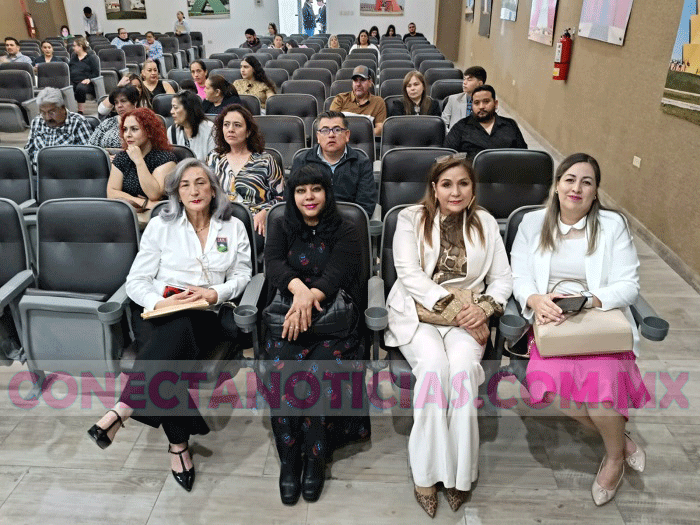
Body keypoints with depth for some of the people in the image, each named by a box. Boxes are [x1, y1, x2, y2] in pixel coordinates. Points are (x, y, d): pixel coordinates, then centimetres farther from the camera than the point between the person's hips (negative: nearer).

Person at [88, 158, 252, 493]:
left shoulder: (233, 228, 13)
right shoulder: (160, 226, 10)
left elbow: (242, 276, 8)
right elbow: (136, 280, 5)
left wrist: (215, 293, -12)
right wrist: (158, 301, -16)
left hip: (206, 317, 0)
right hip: (160, 312, 0)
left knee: (178, 329, -37)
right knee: (170, 352, -34)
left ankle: (121, 411, -37)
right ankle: (178, 443, -26)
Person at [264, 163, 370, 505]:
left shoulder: (345, 232, 8)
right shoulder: (281, 227, 16)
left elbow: (336, 273, -9)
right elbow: (273, 262, -3)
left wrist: (311, 297, -29)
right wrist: (298, 286, -25)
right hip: (288, 318, 2)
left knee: (317, 371, -28)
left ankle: (314, 457, -9)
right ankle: (288, 459, -12)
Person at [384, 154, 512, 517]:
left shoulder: (486, 223, 14)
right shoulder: (411, 219, 6)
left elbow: (503, 280, 10)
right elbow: (409, 274, -6)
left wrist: (483, 307, -11)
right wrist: (451, 305, -16)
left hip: (467, 316, 2)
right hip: (417, 311, -1)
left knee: (463, 368, -29)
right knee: (434, 366, -30)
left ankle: (459, 473, -14)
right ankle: (425, 473, -16)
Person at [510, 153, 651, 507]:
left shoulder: (612, 224, 5)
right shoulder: (533, 223, 9)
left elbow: (629, 285, -1)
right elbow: (519, 278, 5)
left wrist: (587, 301, -19)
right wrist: (536, 299, -18)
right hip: (551, 320, 1)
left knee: (601, 375, -29)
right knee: (550, 378, -27)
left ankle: (615, 455, 6)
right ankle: (619, 438, 3)